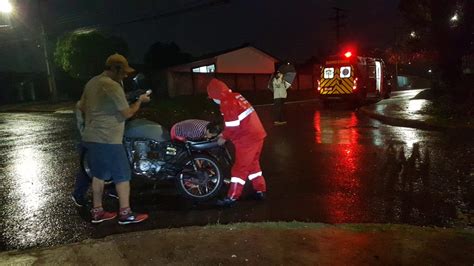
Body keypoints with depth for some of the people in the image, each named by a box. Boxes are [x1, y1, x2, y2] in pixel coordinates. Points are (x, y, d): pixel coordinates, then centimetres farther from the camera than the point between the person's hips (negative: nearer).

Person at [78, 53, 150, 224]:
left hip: (91, 138, 9)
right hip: (108, 140, -9)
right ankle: (125, 214, 6)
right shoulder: (112, 86, -17)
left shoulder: (91, 83, 12)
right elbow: (127, 113, -15)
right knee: (122, 176, 0)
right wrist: (140, 100, -1)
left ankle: (97, 212, 24)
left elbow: (81, 107, 20)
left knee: (99, 175, 16)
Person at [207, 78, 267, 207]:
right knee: (253, 163, 21)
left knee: (240, 168, 0)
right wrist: (224, 133, 17)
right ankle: (260, 190, 28)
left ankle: (232, 197, 9)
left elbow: (232, 126, -18)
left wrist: (223, 137, -1)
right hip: (257, 134, 9)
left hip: (247, 139, -9)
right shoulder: (236, 96, 13)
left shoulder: (227, 103, -16)